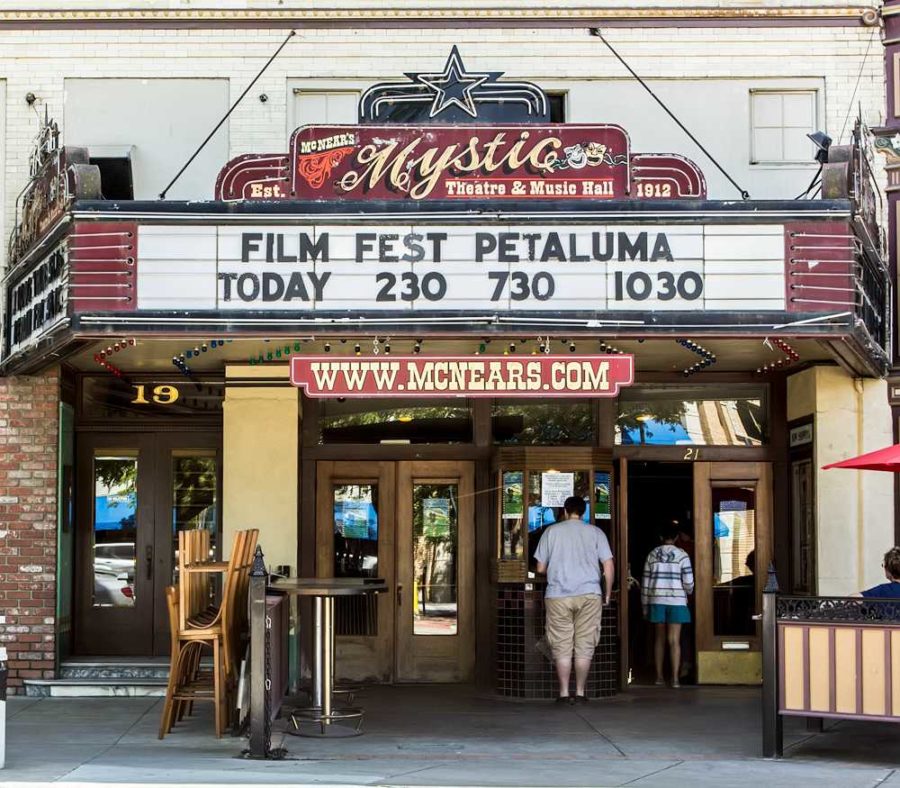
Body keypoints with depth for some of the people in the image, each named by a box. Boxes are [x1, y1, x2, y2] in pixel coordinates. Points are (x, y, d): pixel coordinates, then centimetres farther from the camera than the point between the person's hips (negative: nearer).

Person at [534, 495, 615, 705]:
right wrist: (607, 594, 12)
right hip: (589, 594, 0)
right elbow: (609, 566, 1)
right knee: (584, 646, 6)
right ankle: (580, 693, 6)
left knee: (562, 648, 4)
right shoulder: (595, 532, 6)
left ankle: (564, 694, 2)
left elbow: (540, 568, 9)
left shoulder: (552, 531, 6)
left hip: (558, 596, 0)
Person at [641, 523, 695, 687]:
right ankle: (675, 678, -8)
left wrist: (645, 606, 12)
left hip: (657, 601, 2)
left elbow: (645, 583, 5)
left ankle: (659, 676, 15)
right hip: (676, 600, -2)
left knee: (660, 638, 12)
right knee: (674, 640, -3)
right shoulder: (681, 555, -4)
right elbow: (688, 582, -8)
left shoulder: (652, 555, 4)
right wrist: (688, 591, 16)